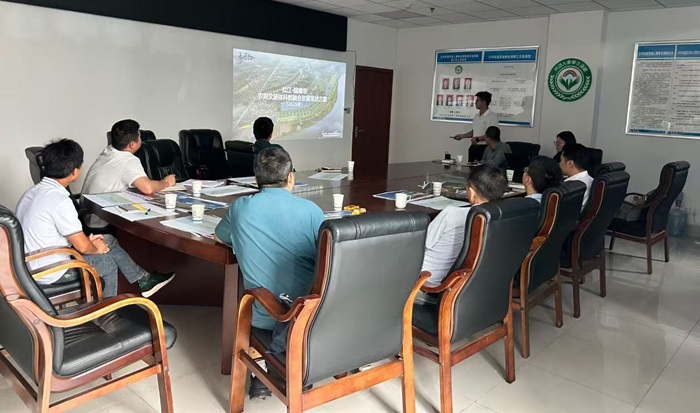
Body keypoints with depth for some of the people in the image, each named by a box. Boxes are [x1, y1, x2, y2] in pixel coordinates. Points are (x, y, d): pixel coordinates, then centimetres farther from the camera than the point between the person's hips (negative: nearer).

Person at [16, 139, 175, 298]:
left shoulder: (32, 192, 3)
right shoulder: (60, 201, -27)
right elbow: (83, 247, -22)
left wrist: (86, 239, 7)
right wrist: (97, 248, -1)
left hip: (34, 264, 8)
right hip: (50, 273, -8)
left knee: (109, 240, 13)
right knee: (108, 262, 13)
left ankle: (143, 280, 22)